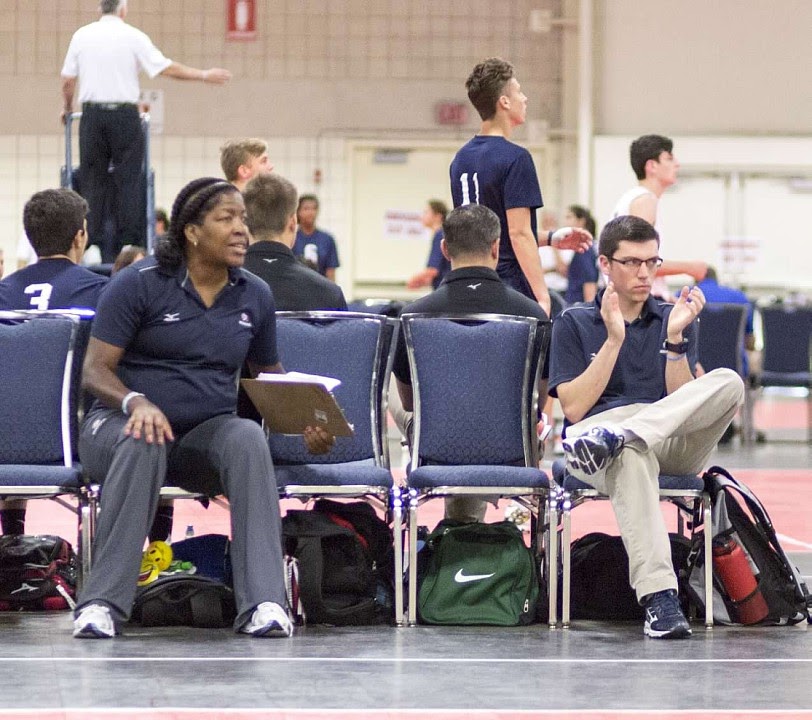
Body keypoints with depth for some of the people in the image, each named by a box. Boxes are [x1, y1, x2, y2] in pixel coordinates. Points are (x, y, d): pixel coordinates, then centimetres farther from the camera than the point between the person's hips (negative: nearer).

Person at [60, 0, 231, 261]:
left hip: (92, 114, 2)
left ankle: (91, 245, 1)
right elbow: (167, 68, -4)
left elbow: (67, 80, 9)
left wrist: (67, 108, 26)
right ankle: (128, 244, -4)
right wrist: (205, 75, 5)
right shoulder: (133, 36, -2)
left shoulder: (81, 35, 6)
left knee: (92, 180, 6)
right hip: (124, 114, -2)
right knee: (128, 180, 1)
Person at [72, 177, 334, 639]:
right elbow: (95, 371, -7)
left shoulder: (254, 296, 9)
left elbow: (270, 373, 20)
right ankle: (102, 604, -39)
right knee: (144, 443, -40)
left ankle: (264, 605, -40)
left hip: (206, 435, 3)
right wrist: (136, 402, -30)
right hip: (123, 425, -3)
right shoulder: (139, 284, -5)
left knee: (249, 437, -33)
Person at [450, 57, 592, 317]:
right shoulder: (515, 158, -12)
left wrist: (550, 238, 21)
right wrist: (542, 296, -16)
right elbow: (519, 234, -17)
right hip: (511, 286, -8)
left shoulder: (461, 159, 13)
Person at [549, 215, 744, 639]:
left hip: (673, 446, 3)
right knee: (631, 457, -42)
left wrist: (674, 337, -7)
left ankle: (615, 438, -42)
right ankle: (658, 597, -54)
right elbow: (574, 409, 0)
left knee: (727, 383, -27)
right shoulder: (574, 324, 13)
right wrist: (614, 340, -7)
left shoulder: (674, 320, 19)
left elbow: (684, 404, 7)